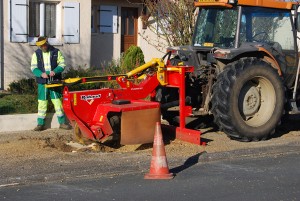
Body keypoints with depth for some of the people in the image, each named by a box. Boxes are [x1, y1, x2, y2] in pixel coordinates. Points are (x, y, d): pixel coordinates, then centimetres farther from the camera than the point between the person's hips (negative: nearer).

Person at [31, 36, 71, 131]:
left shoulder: (56, 52, 3)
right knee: (42, 102, 2)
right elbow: (33, 67, 1)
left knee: (57, 102, 2)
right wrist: (41, 74, -18)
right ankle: (40, 124, 9)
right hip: (42, 82, 1)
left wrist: (55, 71, -18)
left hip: (55, 81, -1)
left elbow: (62, 64, 0)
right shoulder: (36, 54, 5)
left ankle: (62, 122, 11)